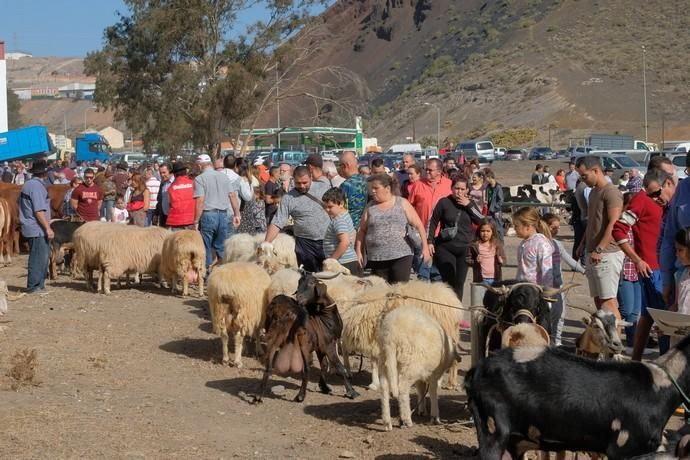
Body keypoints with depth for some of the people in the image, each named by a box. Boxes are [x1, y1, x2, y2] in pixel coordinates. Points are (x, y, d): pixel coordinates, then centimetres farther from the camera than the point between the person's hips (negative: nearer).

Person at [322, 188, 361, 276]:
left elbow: (345, 242, -27)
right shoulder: (346, 215, 15)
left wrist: (332, 259, -20)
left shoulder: (339, 221, -16)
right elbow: (353, 234, 30)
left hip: (344, 265, -11)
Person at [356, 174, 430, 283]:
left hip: (401, 256, -3)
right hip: (376, 259, 3)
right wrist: (358, 252, 3)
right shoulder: (371, 207, 10)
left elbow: (418, 225, 2)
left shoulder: (402, 203, 3)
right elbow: (362, 231, 12)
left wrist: (425, 247, -5)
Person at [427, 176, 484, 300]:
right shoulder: (444, 202, 0)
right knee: (449, 282, -13)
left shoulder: (470, 203, 9)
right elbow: (432, 222, 5)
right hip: (445, 248, -3)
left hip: (464, 249, 3)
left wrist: (469, 205, -8)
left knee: (459, 283, 5)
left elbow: (482, 221, -2)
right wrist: (430, 241, -1)